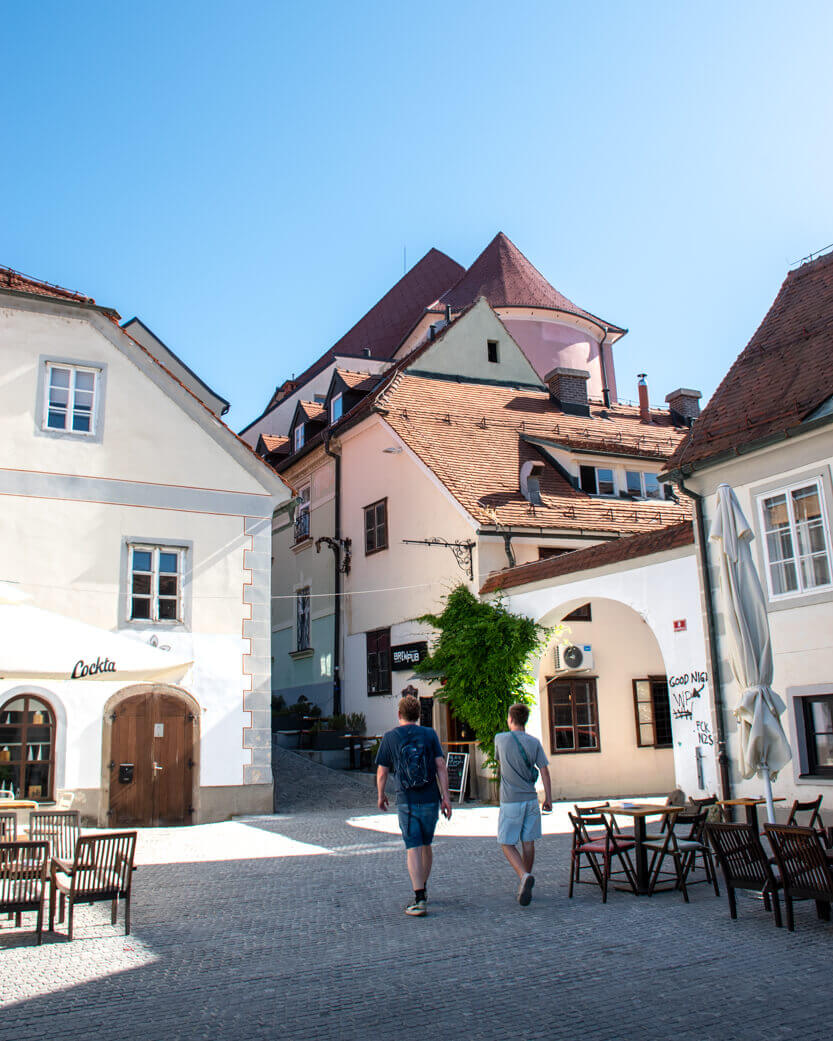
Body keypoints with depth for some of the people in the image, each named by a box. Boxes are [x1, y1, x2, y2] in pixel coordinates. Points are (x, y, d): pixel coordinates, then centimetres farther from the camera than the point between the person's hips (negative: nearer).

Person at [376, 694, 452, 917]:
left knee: (413, 848, -4)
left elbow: (382, 773, 3)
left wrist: (381, 797, 18)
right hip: (430, 800, 2)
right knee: (426, 845, 18)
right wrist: (446, 797, -4)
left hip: (407, 801, -2)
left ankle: (419, 899, -13)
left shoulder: (390, 737, 0)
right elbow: (441, 767, -5)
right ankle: (422, 889, 32)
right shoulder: (430, 734, 2)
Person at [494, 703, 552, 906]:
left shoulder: (501, 739, -4)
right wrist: (548, 798, 5)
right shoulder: (534, 742, 0)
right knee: (528, 842, 11)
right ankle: (524, 883, 18)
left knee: (507, 844, 2)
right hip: (531, 799, 3)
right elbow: (544, 771, -2)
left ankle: (524, 876, -20)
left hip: (510, 801, -3)